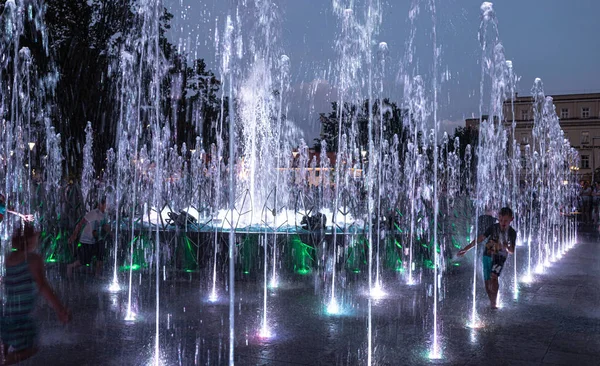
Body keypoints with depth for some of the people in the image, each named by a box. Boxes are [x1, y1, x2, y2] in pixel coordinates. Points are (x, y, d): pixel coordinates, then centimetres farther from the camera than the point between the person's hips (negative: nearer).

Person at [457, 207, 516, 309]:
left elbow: (512, 251, 0)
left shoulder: (512, 233, -7)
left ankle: (494, 302, -16)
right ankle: (492, 302, 20)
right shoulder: (493, 228, -8)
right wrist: (466, 249, -4)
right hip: (488, 256, 1)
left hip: (500, 258, -1)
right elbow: (479, 239, -3)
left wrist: (507, 247, -24)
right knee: (487, 282, -1)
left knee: (493, 277, -26)